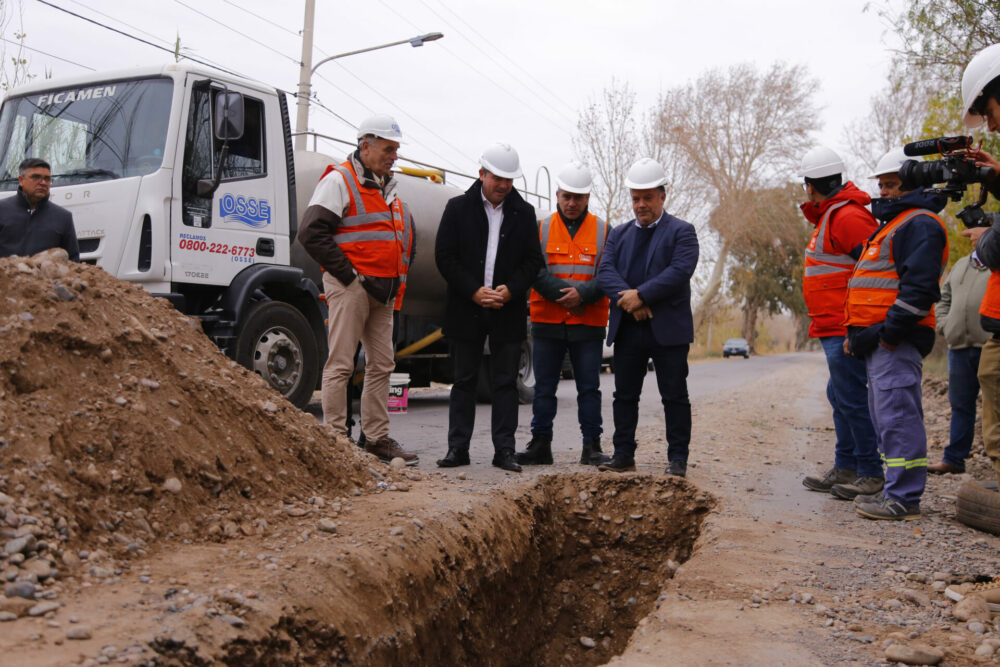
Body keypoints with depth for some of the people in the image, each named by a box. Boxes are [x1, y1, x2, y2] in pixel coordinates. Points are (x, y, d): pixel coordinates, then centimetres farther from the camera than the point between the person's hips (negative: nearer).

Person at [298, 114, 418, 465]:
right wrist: (347, 274, -15)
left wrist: (399, 278, 14)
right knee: (341, 365, -4)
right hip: (350, 287, -8)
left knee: (381, 366, 9)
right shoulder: (339, 180, -5)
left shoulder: (389, 187, 19)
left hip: (384, 291, 8)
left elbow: (406, 234, 28)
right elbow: (311, 232, -15)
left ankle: (377, 438, 17)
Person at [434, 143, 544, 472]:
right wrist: (474, 291, -11)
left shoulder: (524, 213, 7)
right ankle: (458, 448, 13)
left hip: (508, 311, 1)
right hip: (466, 310, -1)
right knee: (463, 382, 6)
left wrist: (511, 290, -10)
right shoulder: (458, 208, 3)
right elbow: (445, 256, -2)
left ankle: (504, 450, 9)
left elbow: (533, 260, 6)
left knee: (506, 383, 4)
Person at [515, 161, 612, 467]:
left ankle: (592, 446, 12)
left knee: (589, 387, 4)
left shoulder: (603, 231, 6)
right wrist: (564, 295, -16)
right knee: (544, 387, 6)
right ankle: (540, 444, 15)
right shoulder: (541, 228, 6)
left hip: (589, 324, 0)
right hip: (546, 322, 1)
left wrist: (583, 294, -18)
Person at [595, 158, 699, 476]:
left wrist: (641, 294, -18)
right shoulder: (619, 234, 16)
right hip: (627, 329, 4)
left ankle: (677, 459, 10)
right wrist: (626, 298, -15)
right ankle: (623, 455, 17)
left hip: (668, 329, -4)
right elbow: (605, 271, 2)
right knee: (624, 395, 8)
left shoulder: (681, 231, 3)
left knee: (675, 397, 1)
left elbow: (680, 271, -13)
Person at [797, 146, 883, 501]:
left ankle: (871, 474, 3)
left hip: (845, 330, -11)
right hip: (834, 328, 11)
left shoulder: (848, 216, -16)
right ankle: (845, 468, 23)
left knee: (850, 398, -6)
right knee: (840, 397, 14)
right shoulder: (831, 215, 18)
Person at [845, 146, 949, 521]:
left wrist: (891, 332, -21)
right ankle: (896, 490, 21)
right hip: (878, 341, 11)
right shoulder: (893, 223, 25)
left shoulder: (920, 224, -9)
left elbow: (919, 286, -20)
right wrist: (859, 333, 21)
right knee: (886, 416, 13)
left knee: (897, 417, -11)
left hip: (895, 342, -11)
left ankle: (904, 499, -7)